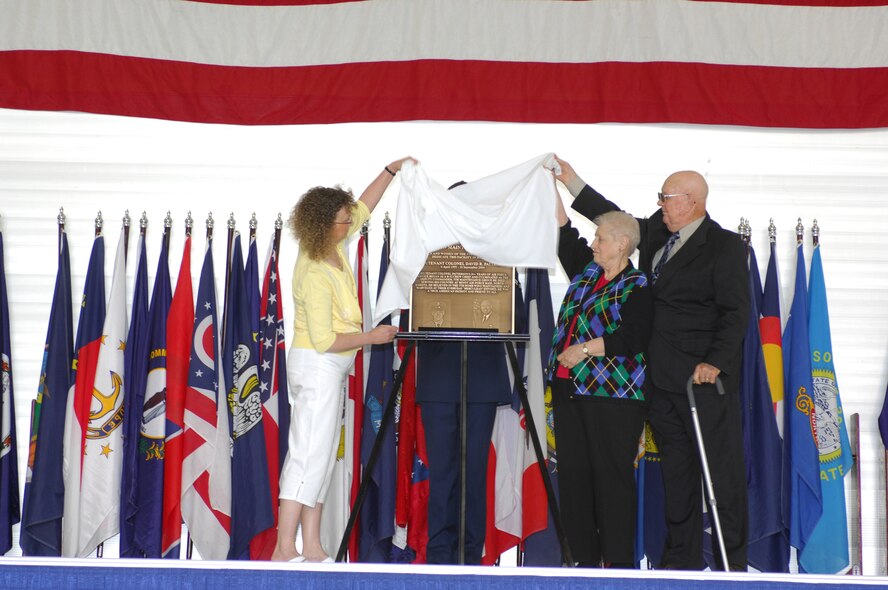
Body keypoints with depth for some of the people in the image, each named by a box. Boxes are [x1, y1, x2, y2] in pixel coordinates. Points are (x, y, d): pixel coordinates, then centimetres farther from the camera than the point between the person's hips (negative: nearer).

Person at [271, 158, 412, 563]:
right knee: (309, 456, -11)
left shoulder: (332, 249, 2)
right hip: (317, 367, -10)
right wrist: (373, 337, -14)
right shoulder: (316, 276, -23)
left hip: (328, 368, 10)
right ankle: (284, 550, -11)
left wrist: (391, 171, 13)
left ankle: (311, 547, 12)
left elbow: (363, 208, 19)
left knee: (320, 457, 9)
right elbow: (323, 339, -23)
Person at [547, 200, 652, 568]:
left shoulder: (636, 286, -5)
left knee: (612, 476, -5)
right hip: (569, 388, 7)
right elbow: (565, 237, 22)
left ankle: (618, 562, 1)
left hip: (612, 394, -7)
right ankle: (584, 559, 13)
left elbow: (633, 339, -16)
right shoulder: (586, 272, 15)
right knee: (572, 474, 6)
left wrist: (585, 349, -15)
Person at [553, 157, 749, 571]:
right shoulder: (656, 233, 13)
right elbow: (618, 220, 27)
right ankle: (681, 557, 18)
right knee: (675, 468, 11)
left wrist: (715, 362, -20)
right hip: (662, 379, 7)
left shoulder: (725, 246, -7)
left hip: (707, 379, -7)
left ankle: (732, 561, 4)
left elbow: (735, 312, -11)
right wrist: (571, 181, 25)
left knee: (722, 469, -3)